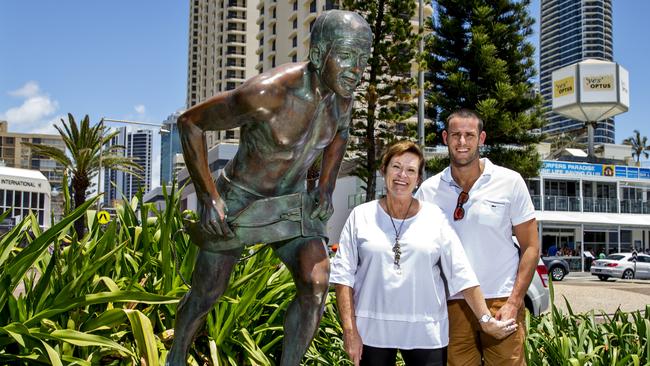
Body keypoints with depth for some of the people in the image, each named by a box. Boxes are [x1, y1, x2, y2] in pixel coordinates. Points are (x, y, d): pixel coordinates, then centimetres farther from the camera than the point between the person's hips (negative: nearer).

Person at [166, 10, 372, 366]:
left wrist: (326, 186, 3)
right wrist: (207, 196, -21)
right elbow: (189, 121, -20)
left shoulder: (342, 92, -13)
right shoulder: (266, 93, -33)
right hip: (238, 200, -4)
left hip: (291, 202, 5)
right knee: (205, 294, 12)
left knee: (316, 286, -15)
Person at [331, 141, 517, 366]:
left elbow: (462, 274, 3)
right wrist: (350, 331, -5)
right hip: (372, 330, 0)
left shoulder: (434, 218, 4)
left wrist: (486, 320, -1)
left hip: (426, 332, 0)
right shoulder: (361, 216, 3)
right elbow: (344, 274, 0)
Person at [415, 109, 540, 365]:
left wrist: (514, 303, -8)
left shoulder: (510, 182, -1)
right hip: (451, 304, 2)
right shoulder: (428, 190, 3)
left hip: (501, 303, -1)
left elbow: (530, 247, 1)